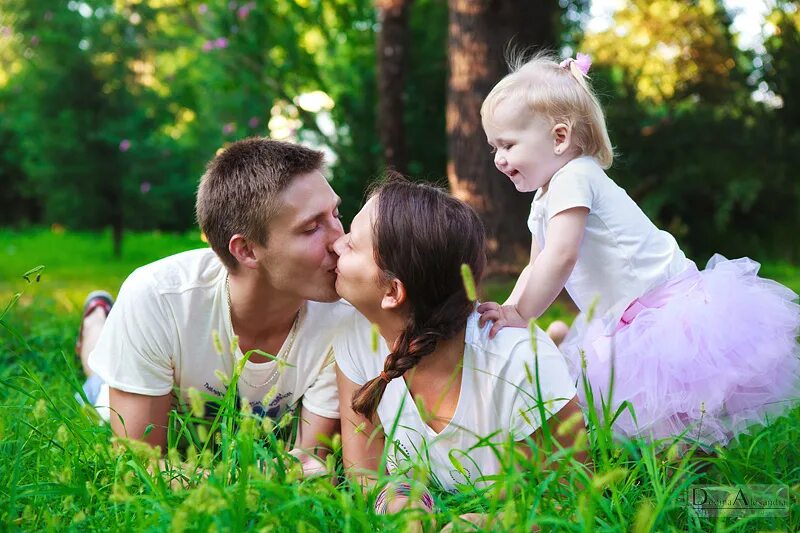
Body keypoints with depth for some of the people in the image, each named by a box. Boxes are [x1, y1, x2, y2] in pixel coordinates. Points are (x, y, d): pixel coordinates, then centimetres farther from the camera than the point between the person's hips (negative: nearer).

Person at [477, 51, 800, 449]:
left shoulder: (573, 178, -16)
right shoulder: (543, 201, 16)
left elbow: (561, 258, -25)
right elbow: (536, 269, 19)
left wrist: (519, 315, -19)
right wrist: (505, 313, 4)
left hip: (670, 307, -10)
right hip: (629, 322, 10)